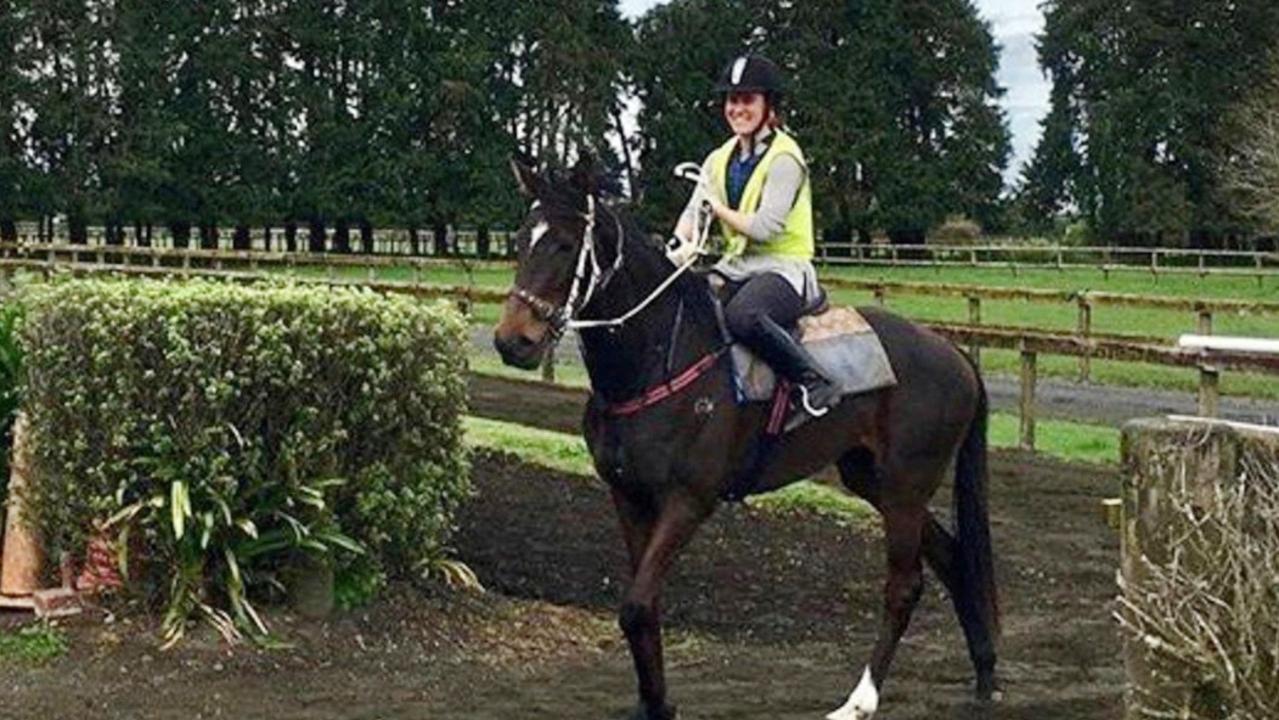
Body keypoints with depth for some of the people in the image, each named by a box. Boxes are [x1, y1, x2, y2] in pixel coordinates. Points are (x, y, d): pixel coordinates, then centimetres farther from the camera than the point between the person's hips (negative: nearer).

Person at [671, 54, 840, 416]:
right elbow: (693, 212, 9)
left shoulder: (784, 159, -10)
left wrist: (719, 210, -5)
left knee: (742, 315, -38)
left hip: (783, 267, -8)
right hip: (736, 266, 8)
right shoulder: (720, 160, 14)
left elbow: (765, 227, -18)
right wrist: (678, 245, -13)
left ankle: (815, 381, -24)